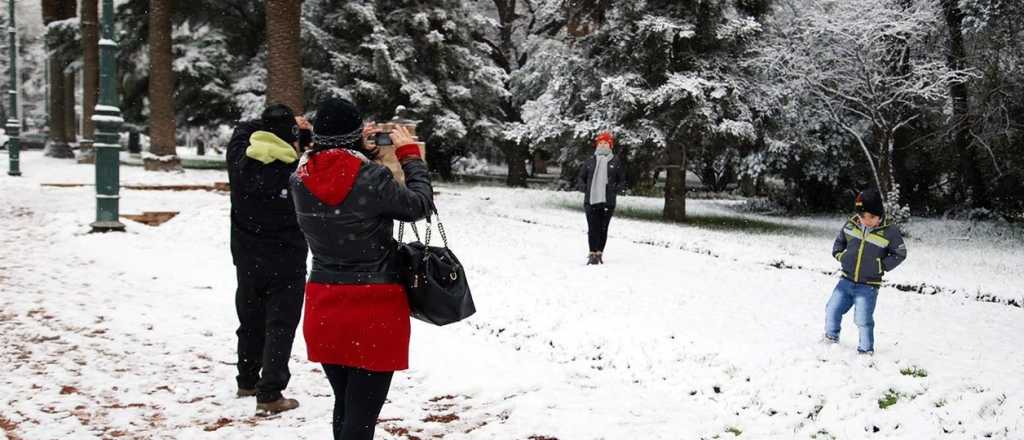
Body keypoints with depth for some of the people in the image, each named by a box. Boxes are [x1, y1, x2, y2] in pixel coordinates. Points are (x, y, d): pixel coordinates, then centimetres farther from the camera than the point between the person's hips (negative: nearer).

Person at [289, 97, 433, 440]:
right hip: (374, 308, -5)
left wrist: (364, 153, 11)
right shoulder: (373, 178, -19)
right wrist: (410, 154, 9)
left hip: (324, 306, 5)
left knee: (344, 407, 20)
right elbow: (419, 206, -3)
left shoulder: (300, 179, -5)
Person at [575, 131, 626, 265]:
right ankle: (593, 254, 1)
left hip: (608, 202, 0)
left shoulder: (615, 162, 7)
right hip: (591, 201, 0)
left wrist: (615, 190, -4)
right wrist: (585, 188, -2)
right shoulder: (590, 161, 9)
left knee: (603, 229, 3)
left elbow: (622, 181, 11)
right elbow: (580, 178, 15)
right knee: (592, 228, -4)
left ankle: (599, 253, 11)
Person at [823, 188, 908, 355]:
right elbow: (839, 242, 15)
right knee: (832, 310, 7)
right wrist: (840, 255, 0)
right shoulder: (850, 225, -3)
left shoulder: (889, 232, -13)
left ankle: (866, 349, 15)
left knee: (863, 320, -5)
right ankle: (831, 337, 34)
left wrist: (882, 266, -9)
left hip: (868, 286, -4)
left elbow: (900, 253, -2)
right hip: (846, 281, 4)